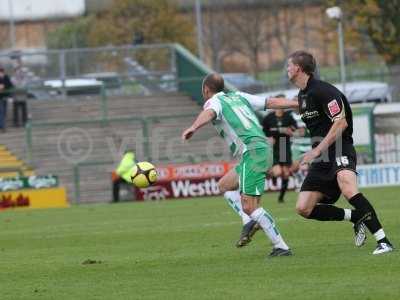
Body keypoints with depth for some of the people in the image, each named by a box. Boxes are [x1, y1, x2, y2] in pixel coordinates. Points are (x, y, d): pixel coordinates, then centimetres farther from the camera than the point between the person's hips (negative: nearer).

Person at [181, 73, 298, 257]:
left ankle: (281, 247, -15)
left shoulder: (214, 102, 2)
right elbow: (271, 102, 20)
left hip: (252, 153, -9)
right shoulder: (239, 97, 23)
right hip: (262, 147, 9)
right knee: (224, 185, 22)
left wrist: (193, 127, -42)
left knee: (249, 206, -12)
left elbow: (209, 113, -23)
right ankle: (249, 221, 5)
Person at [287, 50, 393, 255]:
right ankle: (356, 217, 9)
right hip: (321, 159, 9)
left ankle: (383, 241, -36)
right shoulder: (302, 96, 16)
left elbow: (341, 123, -21)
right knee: (303, 209, -2)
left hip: (339, 151, -9)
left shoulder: (323, 91, -13)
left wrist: (317, 151, -22)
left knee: (347, 187, -37)